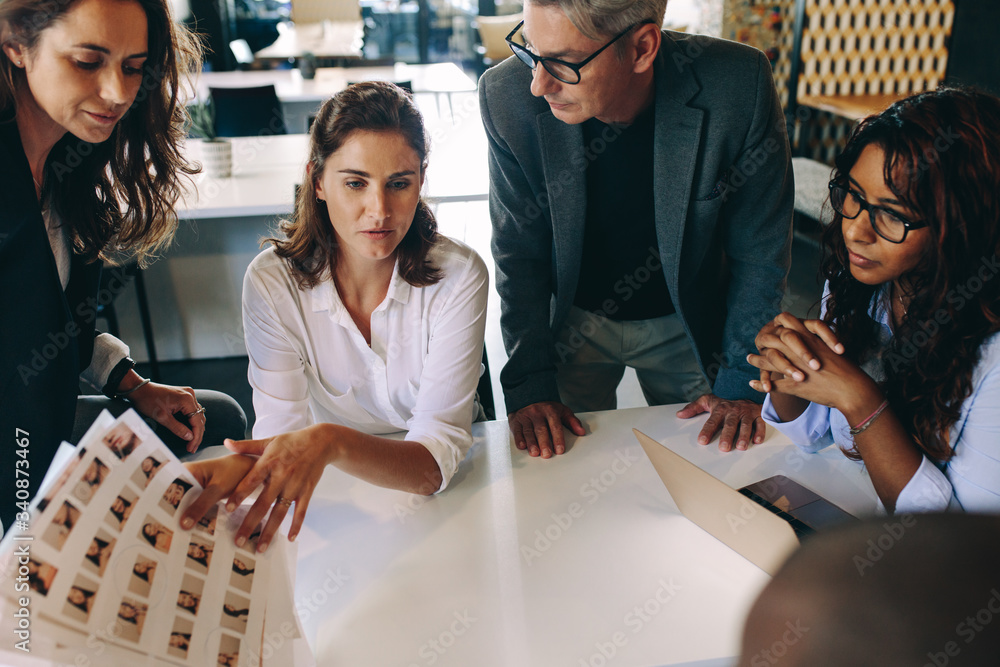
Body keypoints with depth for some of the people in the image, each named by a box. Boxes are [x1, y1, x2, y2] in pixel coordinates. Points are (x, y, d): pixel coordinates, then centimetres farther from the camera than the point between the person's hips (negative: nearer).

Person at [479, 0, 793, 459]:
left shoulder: (736, 86, -28)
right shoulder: (507, 97, -24)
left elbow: (760, 247, -14)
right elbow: (519, 250, -12)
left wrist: (741, 383, -11)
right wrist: (530, 382, -15)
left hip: (686, 325, 0)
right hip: (575, 322, 0)